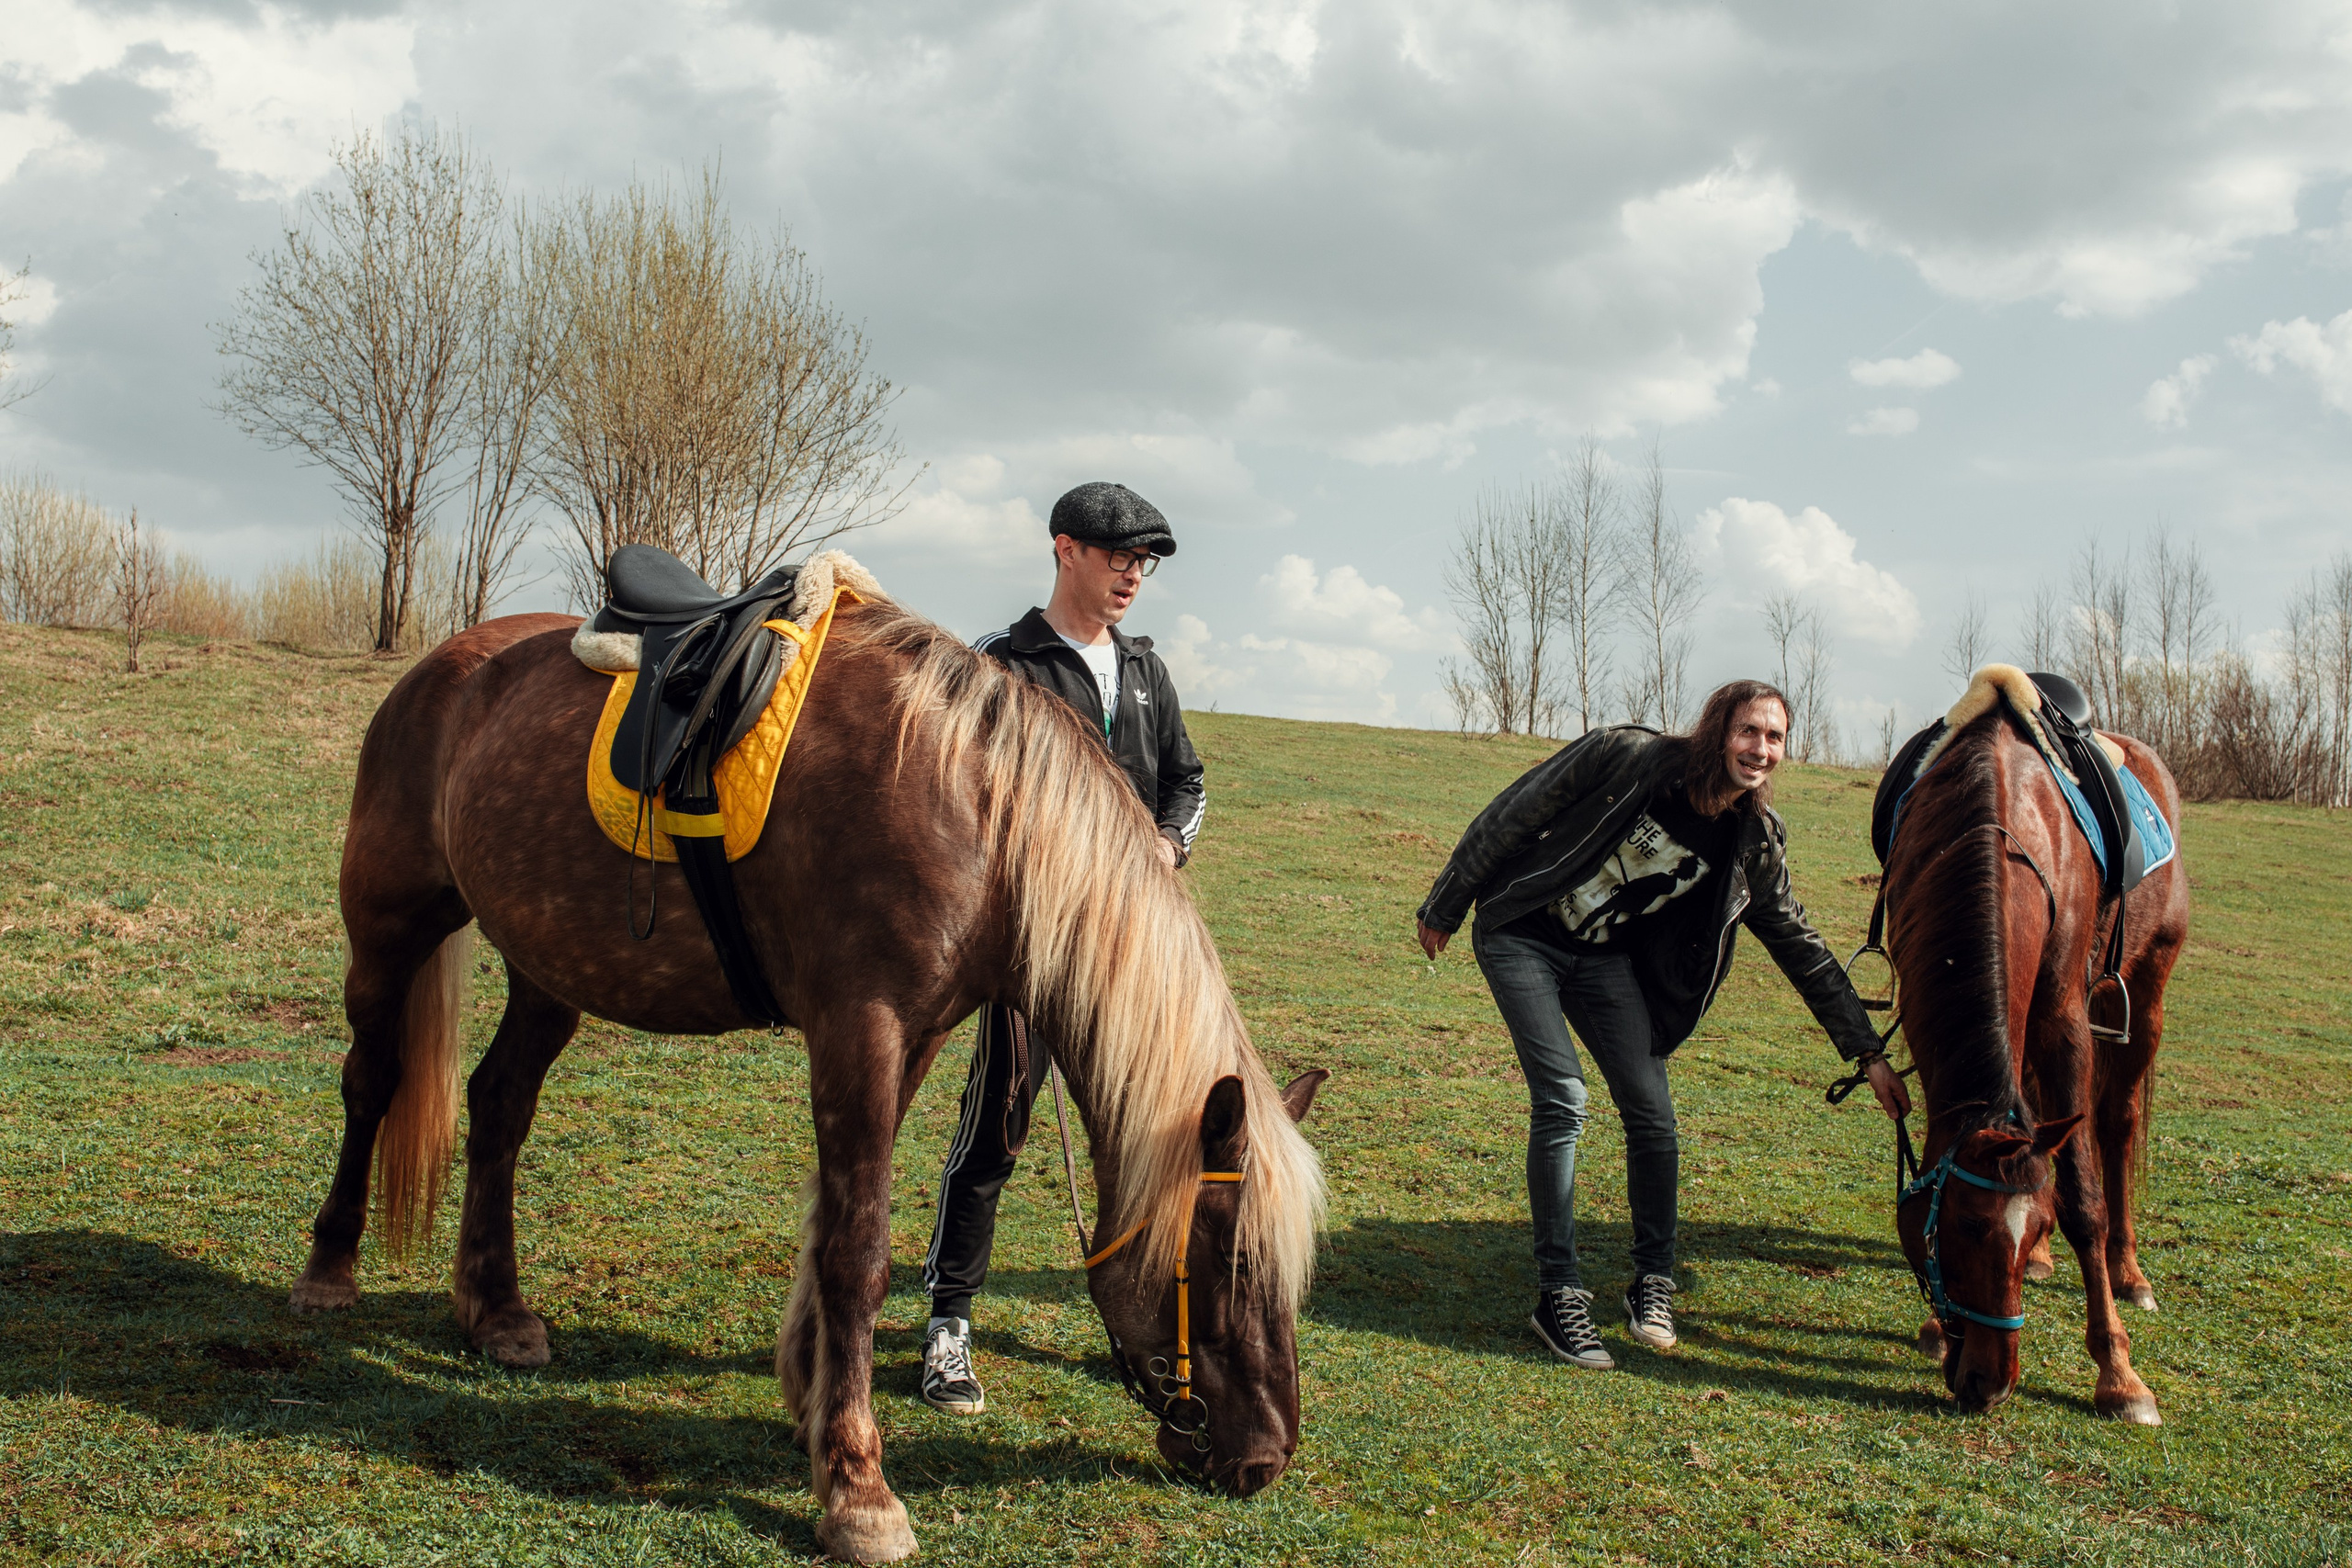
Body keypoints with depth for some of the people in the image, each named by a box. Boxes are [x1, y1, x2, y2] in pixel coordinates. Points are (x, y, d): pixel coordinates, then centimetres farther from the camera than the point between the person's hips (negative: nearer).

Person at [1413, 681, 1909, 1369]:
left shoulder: (1756, 839, -7)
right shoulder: (1628, 757, -22)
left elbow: (1798, 945, 3)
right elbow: (1513, 815, -13)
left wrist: (1868, 1052, 2)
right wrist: (1444, 907, -6)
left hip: (1607, 959, 4)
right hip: (1521, 936, -4)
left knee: (1651, 1111, -4)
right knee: (1561, 1100, -15)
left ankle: (1654, 1284, 17)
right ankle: (1558, 1293, -3)